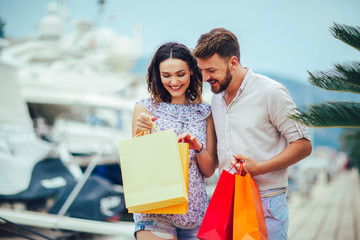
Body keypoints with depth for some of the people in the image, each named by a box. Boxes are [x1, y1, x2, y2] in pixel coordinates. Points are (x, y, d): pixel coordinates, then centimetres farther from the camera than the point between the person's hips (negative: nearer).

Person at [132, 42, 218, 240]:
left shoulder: (205, 112, 8)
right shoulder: (145, 108, 1)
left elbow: (209, 171, 7)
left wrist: (197, 147, -12)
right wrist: (140, 132, -16)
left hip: (196, 211, 3)